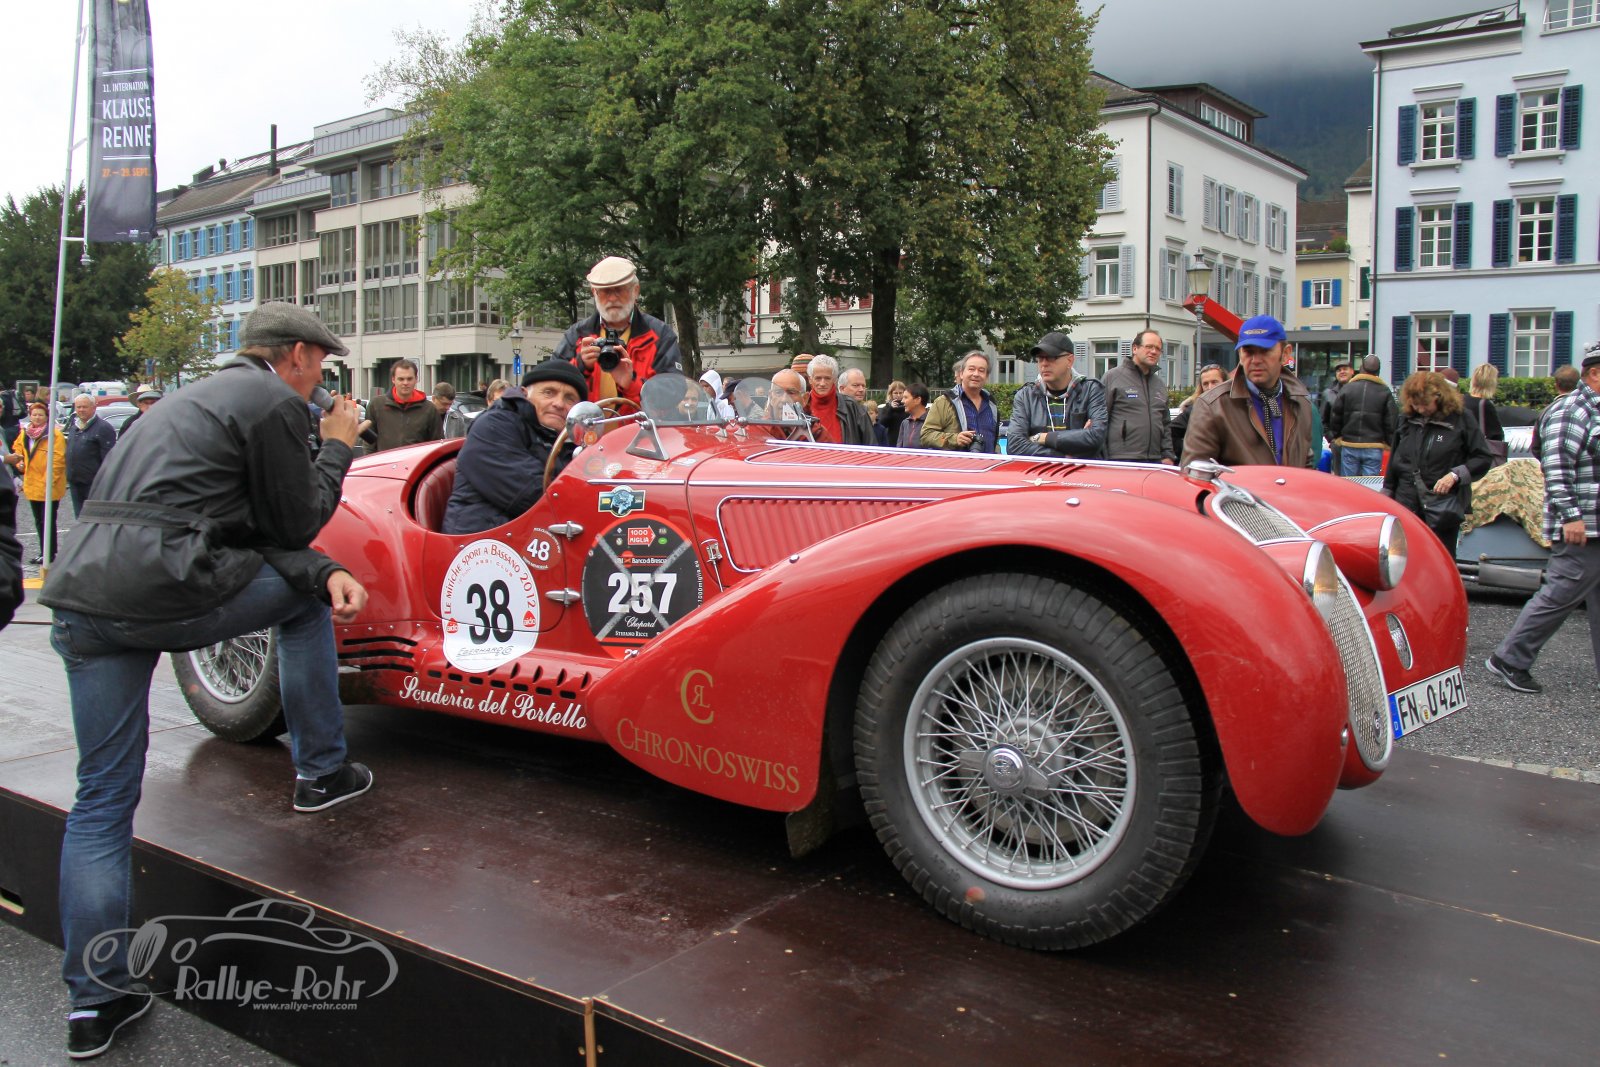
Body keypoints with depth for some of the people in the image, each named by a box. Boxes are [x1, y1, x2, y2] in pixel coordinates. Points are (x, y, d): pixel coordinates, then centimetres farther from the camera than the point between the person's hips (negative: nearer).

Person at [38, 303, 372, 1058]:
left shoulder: (204, 396, 28)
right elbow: (294, 523, 2)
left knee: (102, 799, 10)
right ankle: (320, 771, 24)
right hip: (165, 588, -8)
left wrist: (324, 573, 7)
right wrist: (336, 449, 16)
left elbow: (251, 526, 22)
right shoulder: (273, 401, -1)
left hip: (83, 591, 8)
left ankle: (94, 1001, 15)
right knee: (302, 598, 21)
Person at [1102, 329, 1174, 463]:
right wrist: (1101, 458, -10)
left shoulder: (1160, 383, 20)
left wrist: (1168, 455, 14)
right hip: (1122, 460, -6)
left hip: (1155, 460, 6)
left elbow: (1165, 423, 24)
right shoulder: (1113, 377, 0)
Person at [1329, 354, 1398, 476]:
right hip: (1374, 448, -1)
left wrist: (1334, 437, 16)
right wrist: (1391, 444, 8)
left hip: (1349, 445, 1)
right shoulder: (1385, 392, -2)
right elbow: (1392, 422, -2)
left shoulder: (1347, 388, 0)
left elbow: (1335, 417, 3)